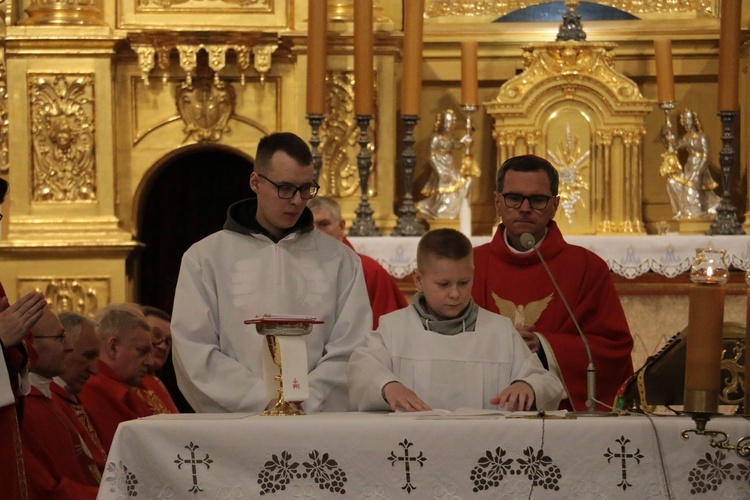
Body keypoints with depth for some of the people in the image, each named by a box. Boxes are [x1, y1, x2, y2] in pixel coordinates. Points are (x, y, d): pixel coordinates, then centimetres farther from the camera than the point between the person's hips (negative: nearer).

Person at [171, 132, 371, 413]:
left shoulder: (340, 260, 14)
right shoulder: (205, 258, 9)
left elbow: (349, 349, 6)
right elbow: (194, 351, 1)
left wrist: (304, 402, -9)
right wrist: (264, 401, -9)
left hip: (319, 423, -1)